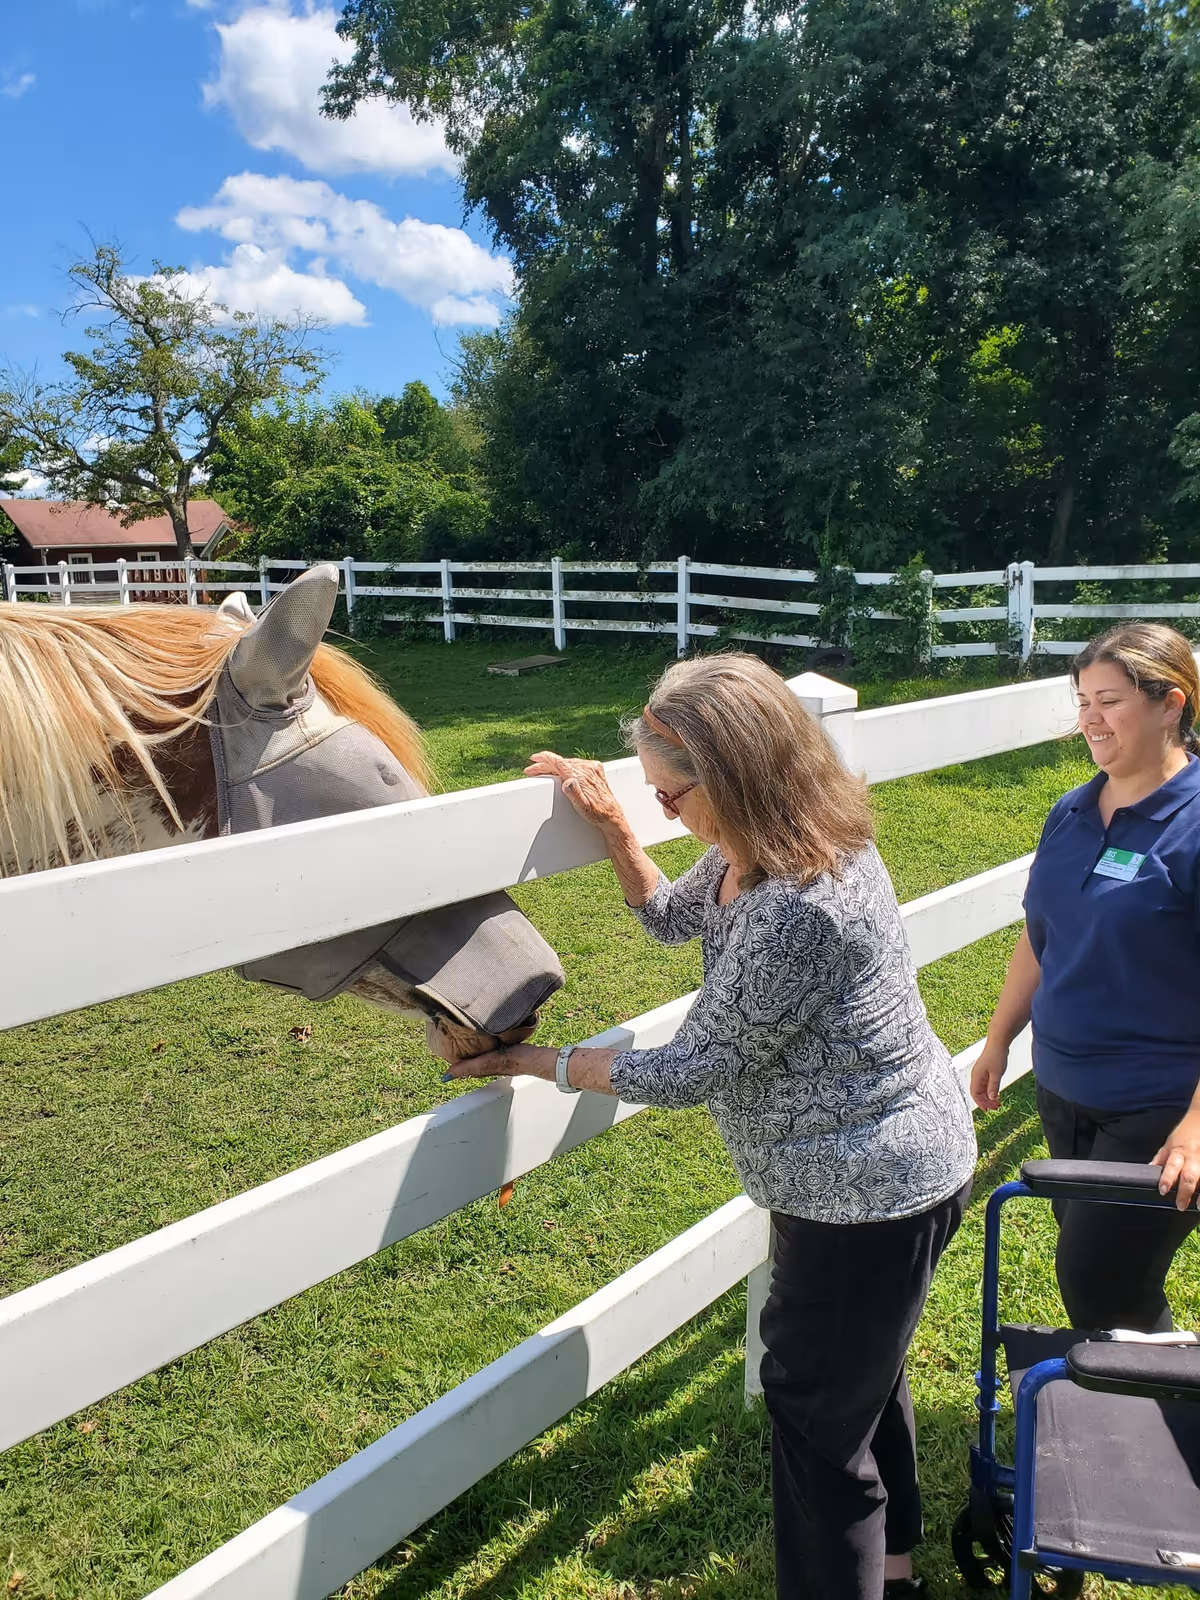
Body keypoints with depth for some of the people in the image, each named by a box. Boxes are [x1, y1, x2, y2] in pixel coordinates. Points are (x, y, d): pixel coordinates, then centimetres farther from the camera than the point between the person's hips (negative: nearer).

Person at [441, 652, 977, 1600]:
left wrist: (535, 1063, -14)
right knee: (865, 1376, 29)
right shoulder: (756, 852, -4)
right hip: (888, 1168, 10)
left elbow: (692, 1070, -25)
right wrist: (613, 826, -2)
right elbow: (672, 917, 13)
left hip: (869, 1194, -10)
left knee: (819, 1412, 11)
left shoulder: (796, 912, -34)